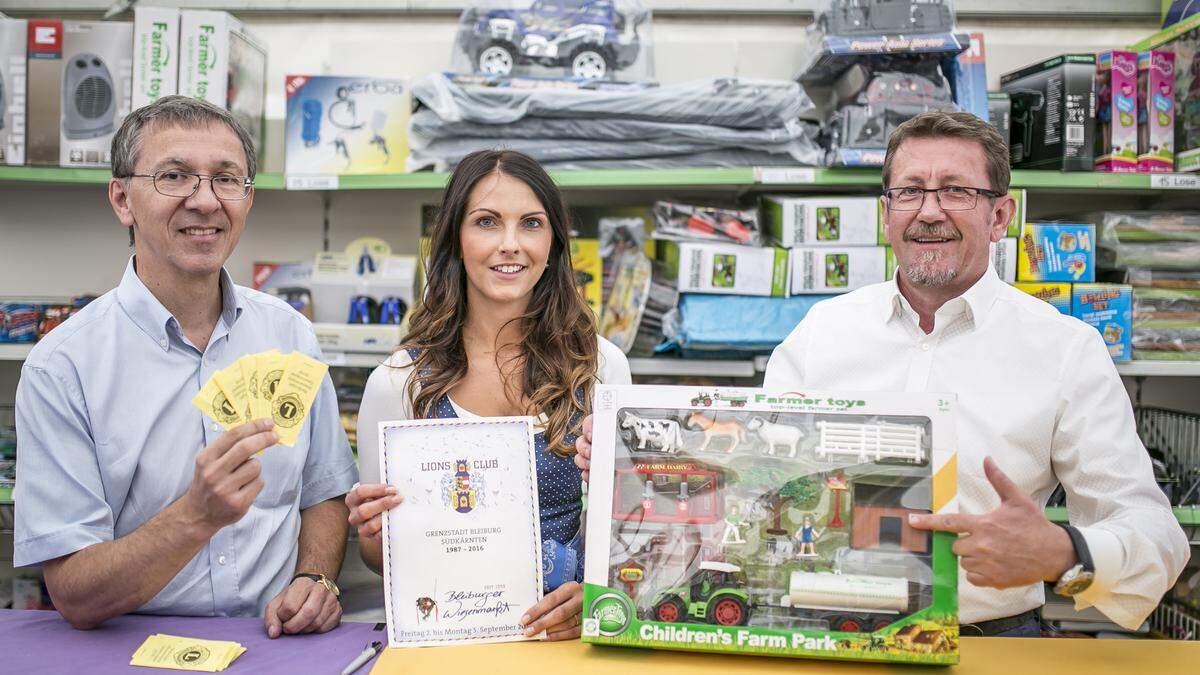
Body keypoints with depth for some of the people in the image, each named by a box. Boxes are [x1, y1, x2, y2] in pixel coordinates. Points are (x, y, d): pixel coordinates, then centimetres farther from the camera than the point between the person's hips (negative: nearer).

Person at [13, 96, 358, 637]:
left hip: (281, 644, 2)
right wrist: (197, 515, -27)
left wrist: (314, 580, -5)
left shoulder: (290, 334, 5)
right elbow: (76, 599, -11)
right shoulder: (61, 367, -8)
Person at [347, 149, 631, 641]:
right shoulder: (397, 382, 0)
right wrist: (375, 539, -14)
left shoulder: (601, 366, 3)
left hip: (566, 634, 0)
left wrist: (592, 595, -12)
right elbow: (379, 556, 8)